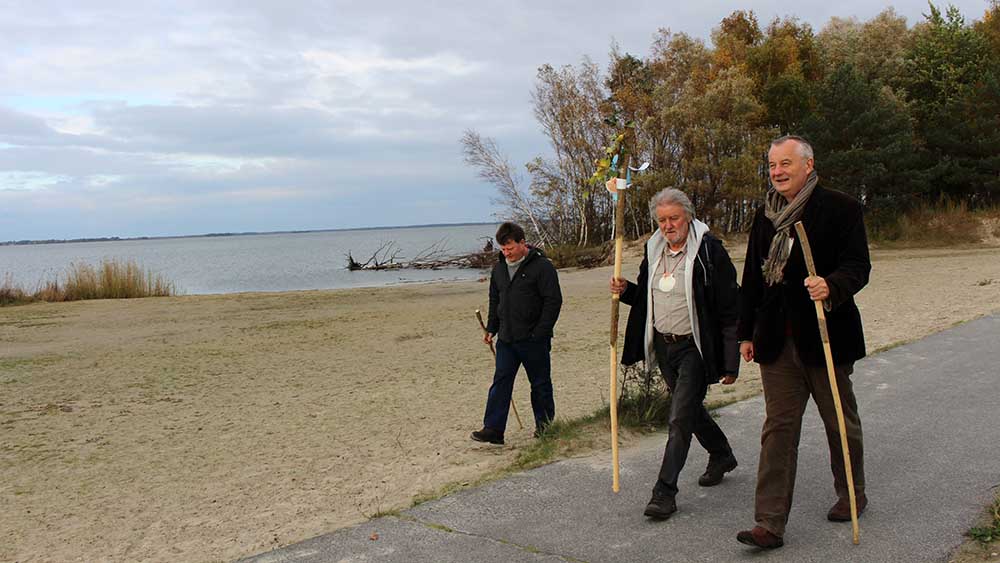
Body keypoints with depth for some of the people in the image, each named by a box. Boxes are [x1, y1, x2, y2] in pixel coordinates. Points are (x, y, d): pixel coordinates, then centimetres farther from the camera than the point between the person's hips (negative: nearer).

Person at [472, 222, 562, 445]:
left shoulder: (541, 266, -10)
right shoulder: (499, 268, 10)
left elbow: (553, 301, -12)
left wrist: (540, 333, -15)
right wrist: (492, 328, 12)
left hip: (533, 340, -5)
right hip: (506, 338, 5)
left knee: (540, 384, 8)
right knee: (500, 382, 0)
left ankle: (545, 425, 22)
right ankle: (493, 428, 0)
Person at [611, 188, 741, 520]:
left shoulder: (709, 251, -14)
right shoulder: (654, 250, 6)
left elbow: (730, 310, -14)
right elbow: (646, 297, 20)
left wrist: (730, 362, -16)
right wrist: (626, 290, -3)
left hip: (694, 347, -7)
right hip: (662, 345, 7)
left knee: (680, 417, -10)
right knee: (690, 409, 20)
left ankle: (664, 492, -3)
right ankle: (721, 455, 45)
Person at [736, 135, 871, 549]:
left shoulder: (840, 208, -5)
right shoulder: (766, 215, 11)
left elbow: (858, 266, -11)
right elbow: (752, 277, 14)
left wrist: (832, 286, -32)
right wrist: (747, 332, 13)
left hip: (825, 336, -4)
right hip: (777, 341, 4)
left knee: (840, 421, 14)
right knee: (778, 427, 1)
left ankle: (852, 494, 38)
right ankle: (770, 523, 1)